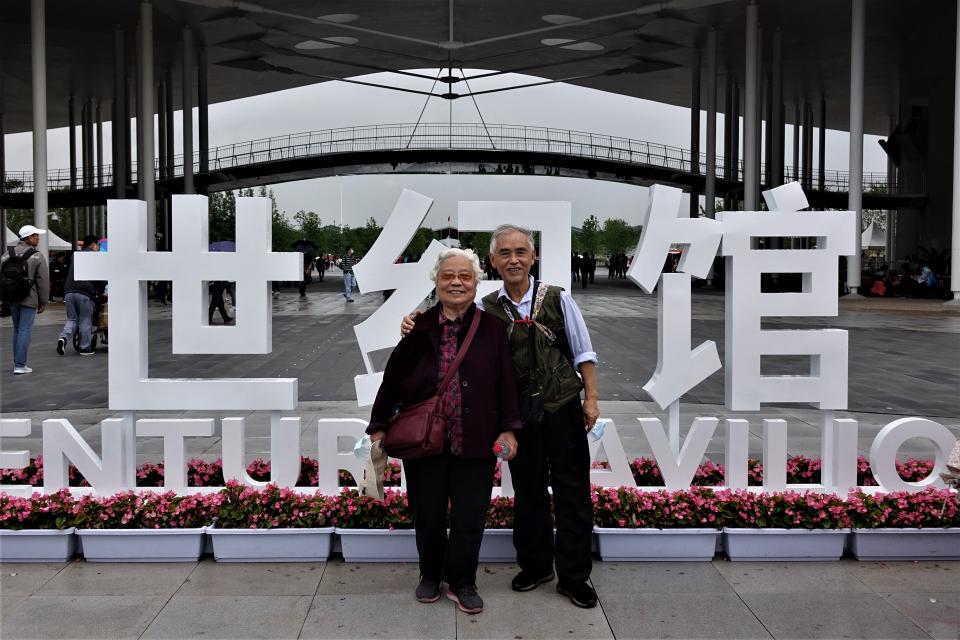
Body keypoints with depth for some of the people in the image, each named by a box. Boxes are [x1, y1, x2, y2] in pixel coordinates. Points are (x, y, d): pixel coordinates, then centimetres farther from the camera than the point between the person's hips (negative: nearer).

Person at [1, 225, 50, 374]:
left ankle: (18, 362, 21)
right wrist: (43, 302, -1)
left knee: (17, 329, 17)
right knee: (25, 330, -4)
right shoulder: (37, 257, -9)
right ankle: (20, 366, -6)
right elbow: (43, 281, -9)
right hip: (29, 300, -6)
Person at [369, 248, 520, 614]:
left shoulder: (492, 329, 0)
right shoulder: (419, 327, 0)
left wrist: (508, 429, -4)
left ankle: (461, 583, 25)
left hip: (475, 443, 0)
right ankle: (430, 575, 35)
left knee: (470, 517, 4)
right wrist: (379, 427, 4)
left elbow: (506, 383, 2)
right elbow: (392, 380, 5)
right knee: (428, 516, 11)